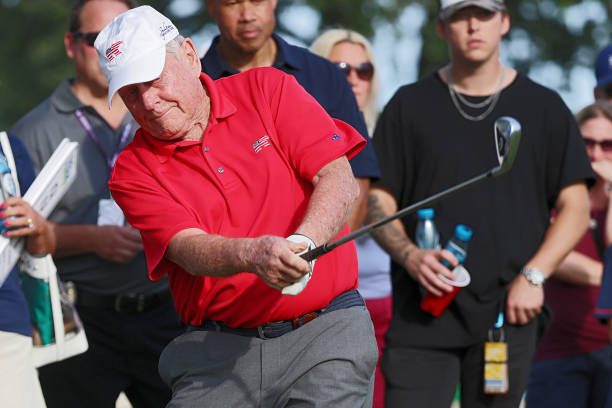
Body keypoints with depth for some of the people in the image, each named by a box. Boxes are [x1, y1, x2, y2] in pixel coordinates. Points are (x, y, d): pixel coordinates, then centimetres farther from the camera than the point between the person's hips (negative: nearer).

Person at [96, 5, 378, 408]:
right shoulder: (134, 171, 4)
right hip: (216, 351, 1)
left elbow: (339, 180, -4)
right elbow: (188, 248, -11)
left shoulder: (267, 89, 5)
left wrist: (302, 244, -24)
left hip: (325, 328, -1)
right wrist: (254, 255, -33)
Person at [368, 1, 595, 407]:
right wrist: (409, 256, -12)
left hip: (507, 314, 0)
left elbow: (575, 208, 8)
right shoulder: (410, 106, 9)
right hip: (422, 313, 0)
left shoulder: (543, 108, 9)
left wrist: (533, 275, -6)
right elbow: (379, 201, 8)